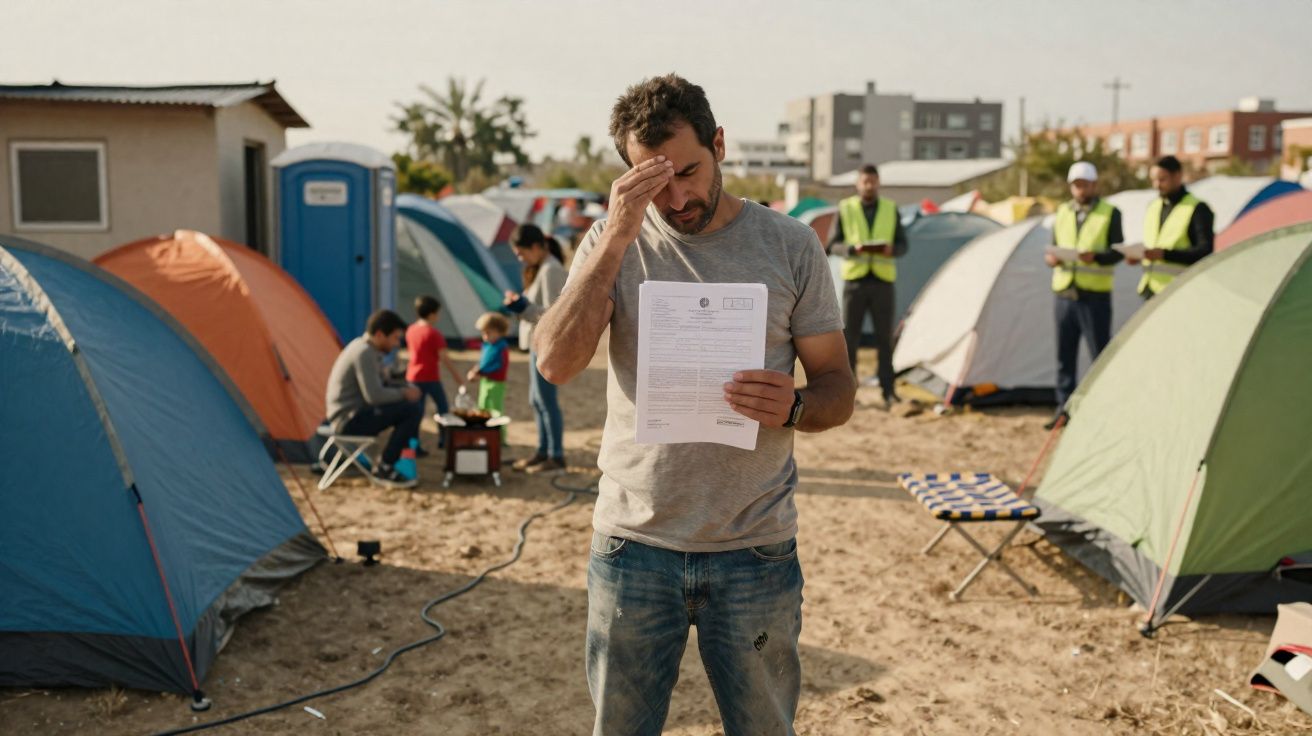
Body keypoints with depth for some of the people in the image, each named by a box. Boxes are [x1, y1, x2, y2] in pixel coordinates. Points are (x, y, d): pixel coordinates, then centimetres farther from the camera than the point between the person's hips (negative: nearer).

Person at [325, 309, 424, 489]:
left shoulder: (364, 348, 12)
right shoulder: (364, 353, -19)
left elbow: (381, 385, 21)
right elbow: (374, 396, -26)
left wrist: (406, 388, 3)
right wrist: (403, 393, -10)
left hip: (353, 415, 10)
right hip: (350, 421, -10)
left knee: (415, 404, 8)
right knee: (411, 410, -19)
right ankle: (384, 469, -9)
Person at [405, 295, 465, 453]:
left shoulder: (411, 330, 7)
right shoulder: (434, 333, -14)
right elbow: (444, 357, -16)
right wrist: (456, 375, -10)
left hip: (413, 376, 6)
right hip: (430, 377, -6)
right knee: (443, 406, 13)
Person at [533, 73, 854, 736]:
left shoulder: (790, 245, -2)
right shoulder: (613, 241, -1)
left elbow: (837, 387, 2)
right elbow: (556, 363, -16)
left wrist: (794, 408, -22)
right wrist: (617, 238, -22)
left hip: (755, 550, 0)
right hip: (633, 542, 1)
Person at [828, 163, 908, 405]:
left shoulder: (891, 209, 7)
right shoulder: (845, 208, 2)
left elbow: (902, 245, 7)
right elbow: (834, 245, 1)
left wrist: (891, 250, -16)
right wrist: (852, 249, -19)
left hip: (883, 281, 1)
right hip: (854, 280, -1)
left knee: (884, 337, 4)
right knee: (849, 336, -1)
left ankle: (888, 390, 10)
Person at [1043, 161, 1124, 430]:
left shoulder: (1110, 213, 0)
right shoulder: (1062, 212, 12)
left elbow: (1117, 252, -5)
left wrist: (1096, 257, -24)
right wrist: (1050, 258, -9)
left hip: (1095, 295, -4)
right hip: (1064, 293, 4)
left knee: (1100, 354, -2)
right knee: (1065, 353, 8)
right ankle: (1064, 408, 15)